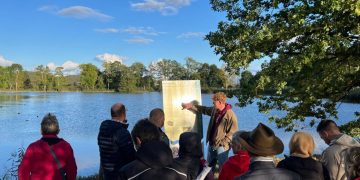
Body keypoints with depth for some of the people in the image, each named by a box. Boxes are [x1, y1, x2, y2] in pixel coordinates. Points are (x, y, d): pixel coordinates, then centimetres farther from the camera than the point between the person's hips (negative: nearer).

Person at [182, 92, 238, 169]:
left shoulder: (231, 115, -20)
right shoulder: (214, 110, 1)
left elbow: (233, 133, -19)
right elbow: (204, 109, 19)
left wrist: (222, 144, -19)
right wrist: (191, 106, 15)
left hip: (222, 147, -7)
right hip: (211, 144, 7)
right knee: (209, 166, 20)